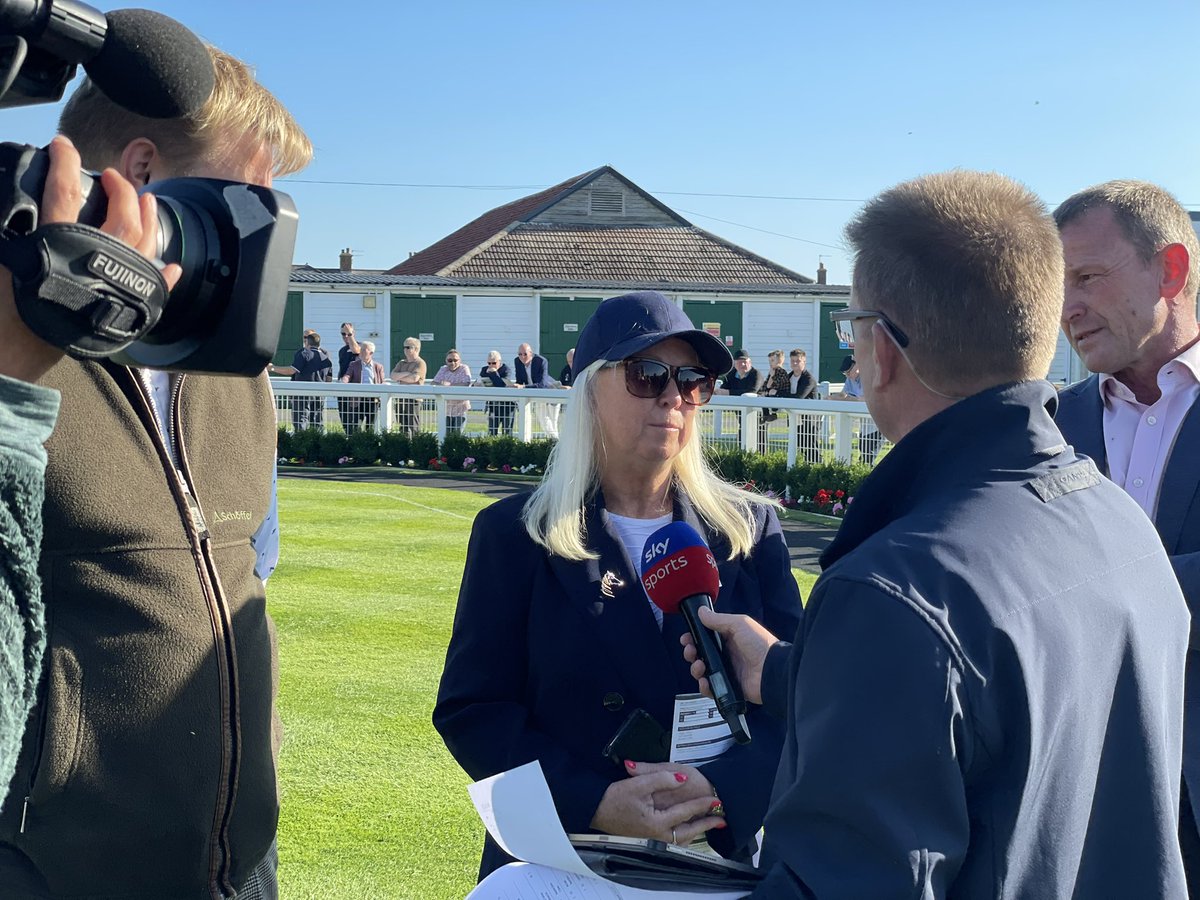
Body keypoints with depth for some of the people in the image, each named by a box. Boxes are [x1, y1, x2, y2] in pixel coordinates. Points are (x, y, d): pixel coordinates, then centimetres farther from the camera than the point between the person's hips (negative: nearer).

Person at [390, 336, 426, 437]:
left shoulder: (420, 363, -3)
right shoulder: (402, 363, 19)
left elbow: (414, 378, -17)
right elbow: (393, 376, 5)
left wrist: (400, 378, -2)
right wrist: (406, 374, -9)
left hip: (413, 398, -7)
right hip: (401, 398, 7)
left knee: (413, 427, -9)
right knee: (402, 426, 8)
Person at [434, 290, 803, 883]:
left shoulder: (750, 529, 1)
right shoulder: (515, 534, -3)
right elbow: (471, 708, -8)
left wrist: (722, 787, -22)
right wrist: (591, 804, -21)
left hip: (725, 855, 2)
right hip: (559, 864, -1)